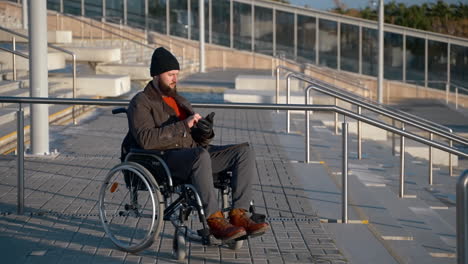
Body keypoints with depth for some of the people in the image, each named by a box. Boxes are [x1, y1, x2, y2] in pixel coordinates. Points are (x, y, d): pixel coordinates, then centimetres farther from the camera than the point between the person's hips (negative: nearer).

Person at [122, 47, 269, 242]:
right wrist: (183, 126, -20)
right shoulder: (141, 103, 2)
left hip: (194, 156, 7)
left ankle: (239, 215, -23)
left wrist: (206, 132, -4)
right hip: (164, 159, -7)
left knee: (244, 151, -13)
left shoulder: (180, 101, 26)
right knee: (201, 155, -40)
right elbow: (146, 139, -16)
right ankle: (214, 220, -36)